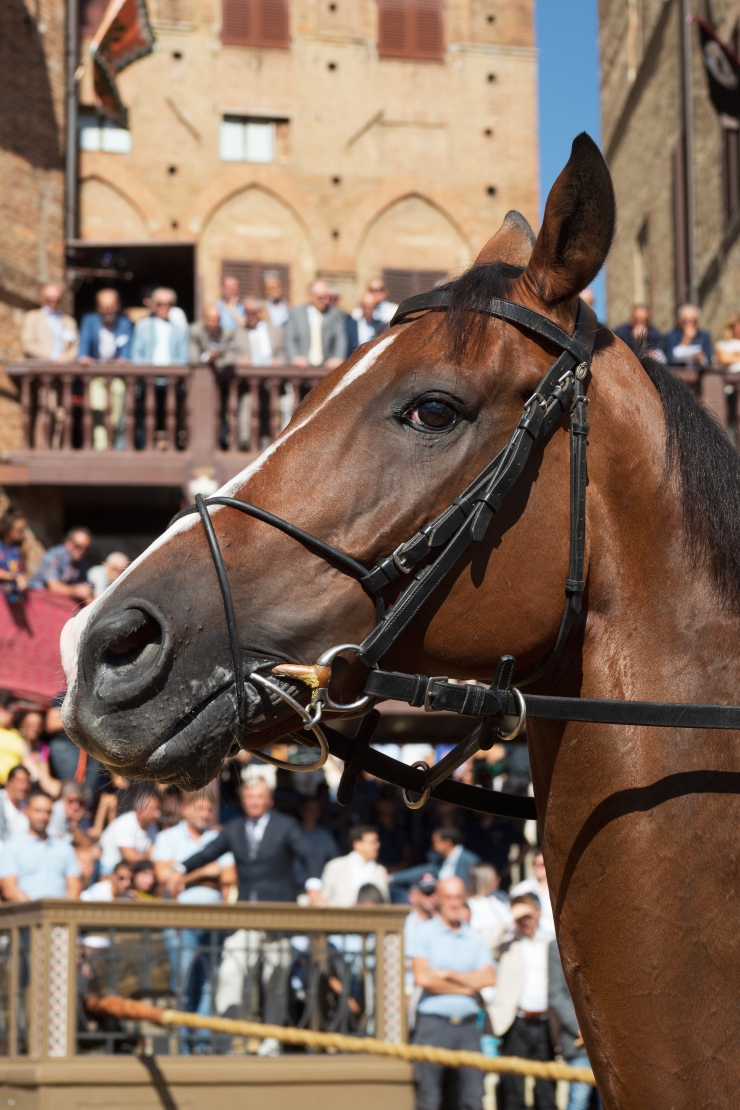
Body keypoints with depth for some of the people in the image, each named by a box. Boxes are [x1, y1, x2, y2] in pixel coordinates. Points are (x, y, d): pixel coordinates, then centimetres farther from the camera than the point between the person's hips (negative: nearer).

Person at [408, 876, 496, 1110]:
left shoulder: (475, 939, 13)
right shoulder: (425, 934, 2)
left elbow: (489, 979, 0)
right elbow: (423, 977, -10)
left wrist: (448, 974, -7)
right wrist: (467, 987, -2)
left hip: (468, 1023, 4)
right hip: (433, 1021, -3)